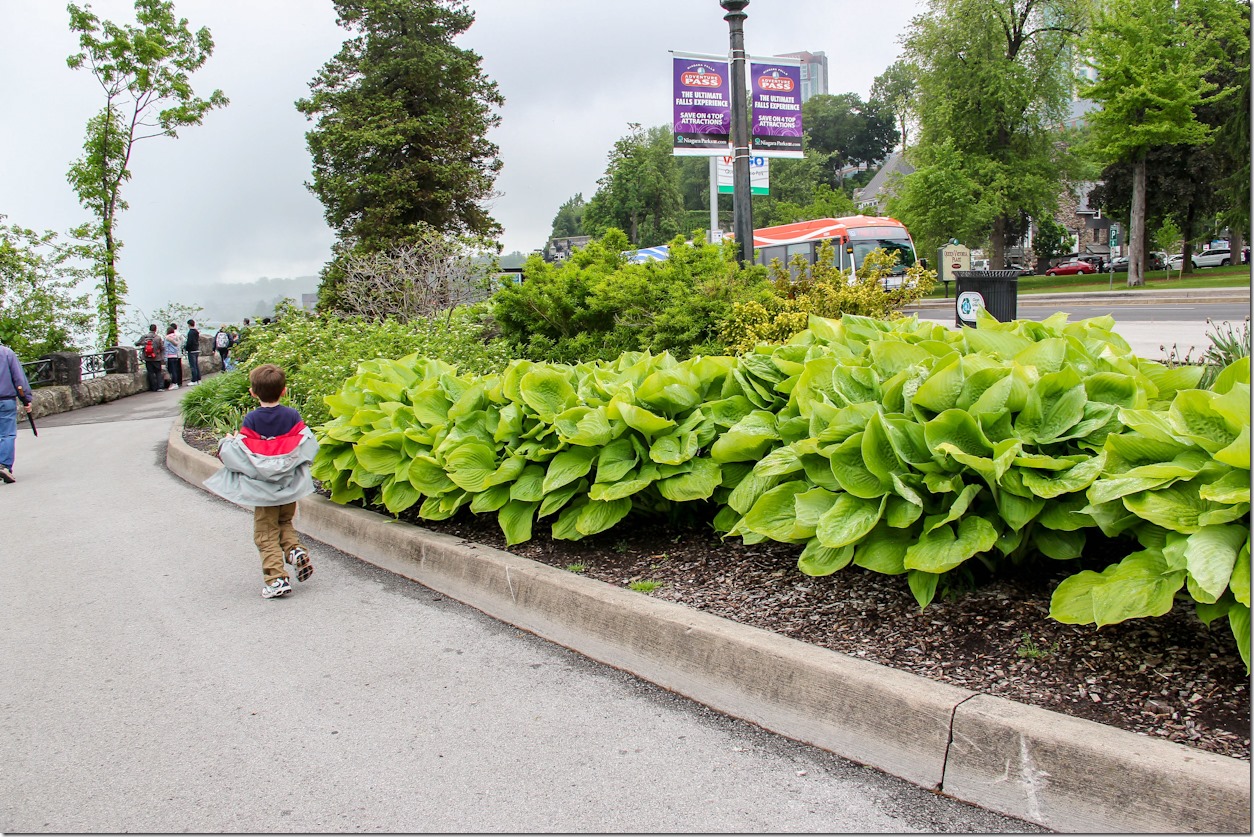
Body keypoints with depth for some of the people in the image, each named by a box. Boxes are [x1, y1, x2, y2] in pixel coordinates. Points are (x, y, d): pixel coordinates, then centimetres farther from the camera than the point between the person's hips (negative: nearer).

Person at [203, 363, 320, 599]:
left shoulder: (251, 420, -10)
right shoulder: (292, 416, -4)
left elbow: (242, 453, -12)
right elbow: (307, 445, -4)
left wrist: (227, 445, 9)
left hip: (263, 488, -3)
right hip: (290, 486, 3)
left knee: (266, 534, 5)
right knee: (285, 523, 23)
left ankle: (276, 578, -3)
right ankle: (296, 549, -4)